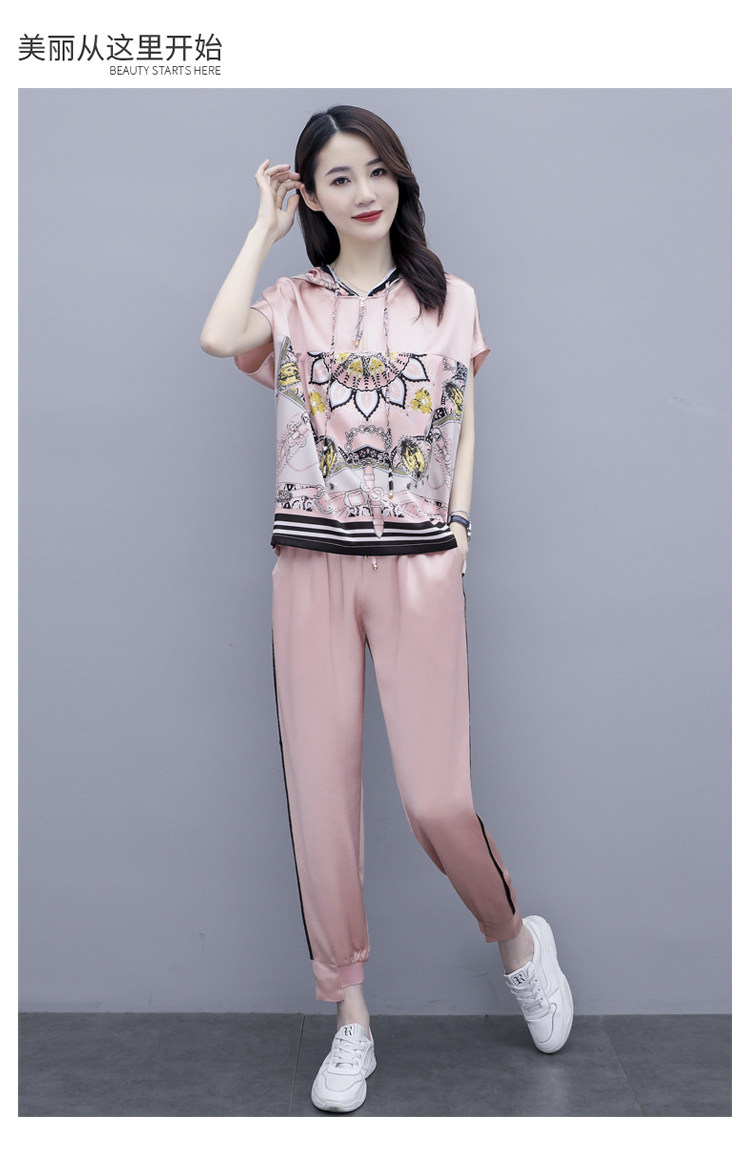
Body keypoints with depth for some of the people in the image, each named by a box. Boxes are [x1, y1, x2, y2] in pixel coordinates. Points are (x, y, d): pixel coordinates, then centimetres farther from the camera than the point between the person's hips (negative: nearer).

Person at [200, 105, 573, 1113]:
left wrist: (459, 526, 1)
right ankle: (351, 1016, 18)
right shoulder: (292, 304, 9)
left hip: (419, 566, -1)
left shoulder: (451, 300, 11)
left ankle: (517, 939, 24)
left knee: (437, 798, -7)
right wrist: (266, 227, 1)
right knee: (321, 792, 3)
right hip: (311, 565, 1)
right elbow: (219, 338, -12)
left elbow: (465, 424, 14)